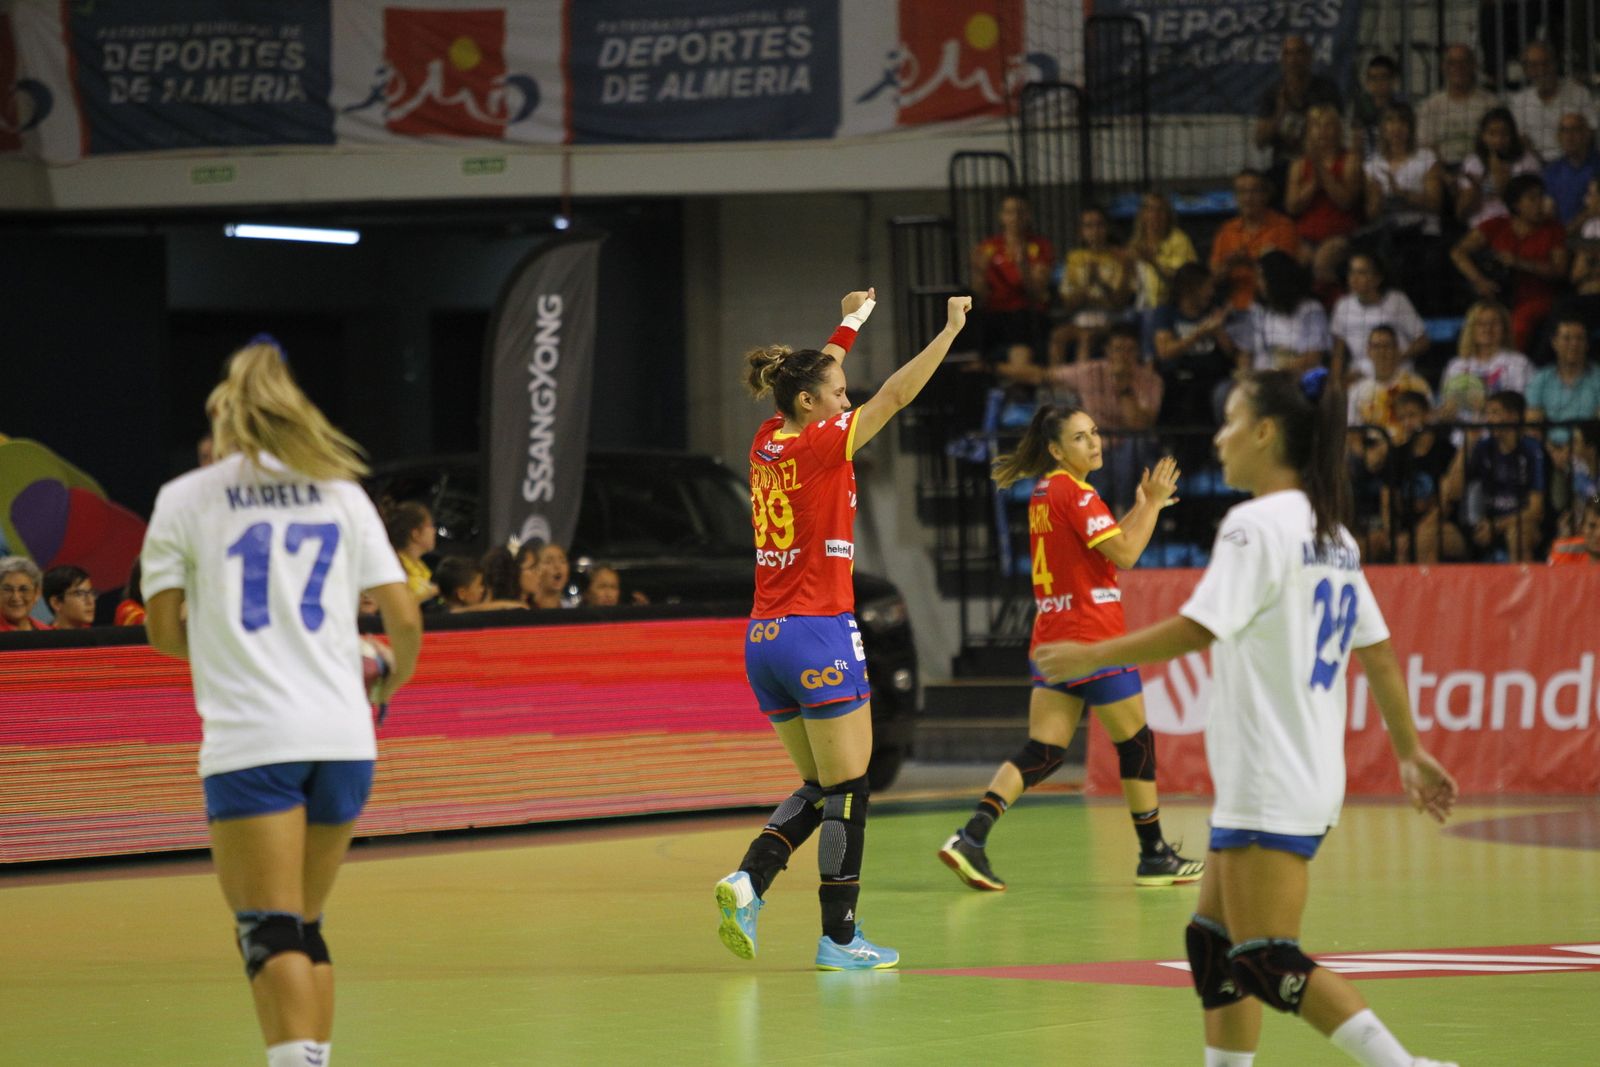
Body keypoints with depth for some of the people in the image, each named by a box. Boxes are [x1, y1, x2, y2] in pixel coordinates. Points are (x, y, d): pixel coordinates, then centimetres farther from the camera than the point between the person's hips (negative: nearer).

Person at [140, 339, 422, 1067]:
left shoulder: (184, 500, 6)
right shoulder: (341, 494, 13)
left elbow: (163, 630, 2)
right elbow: (404, 618, 7)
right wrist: (391, 682, 27)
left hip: (251, 740, -4)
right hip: (343, 735, 4)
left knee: (269, 932, -9)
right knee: (304, 928, 17)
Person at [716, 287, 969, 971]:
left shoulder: (768, 443, 9)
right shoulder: (820, 446, -10)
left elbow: (811, 379, 28)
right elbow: (896, 394, -10)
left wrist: (851, 323, 40)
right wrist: (951, 329, -3)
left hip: (764, 637, 8)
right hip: (819, 633, -8)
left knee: (819, 790, 15)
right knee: (846, 793, -1)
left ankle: (748, 880, -3)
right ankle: (839, 936, 0)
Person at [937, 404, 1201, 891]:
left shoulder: (1043, 493, 13)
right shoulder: (1075, 493, -14)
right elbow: (1125, 554, -18)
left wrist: (1141, 508, 18)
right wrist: (1153, 503, -7)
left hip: (1050, 640, 8)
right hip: (1094, 638, -8)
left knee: (1041, 753, 3)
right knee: (1136, 743, 7)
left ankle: (971, 837, -12)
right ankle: (1154, 856, 16)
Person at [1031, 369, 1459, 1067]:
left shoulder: (1257, 524, -14)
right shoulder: (1329, 533, 14)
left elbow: (1196, 630, -22)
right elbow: (1378, 652, 17)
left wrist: (1090, 656, -13)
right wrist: (1411, 752, 22)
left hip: (1269, 786, -9)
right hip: (1307, 779, 9)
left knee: (1268, 965, -9)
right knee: (1214, 946, 13)